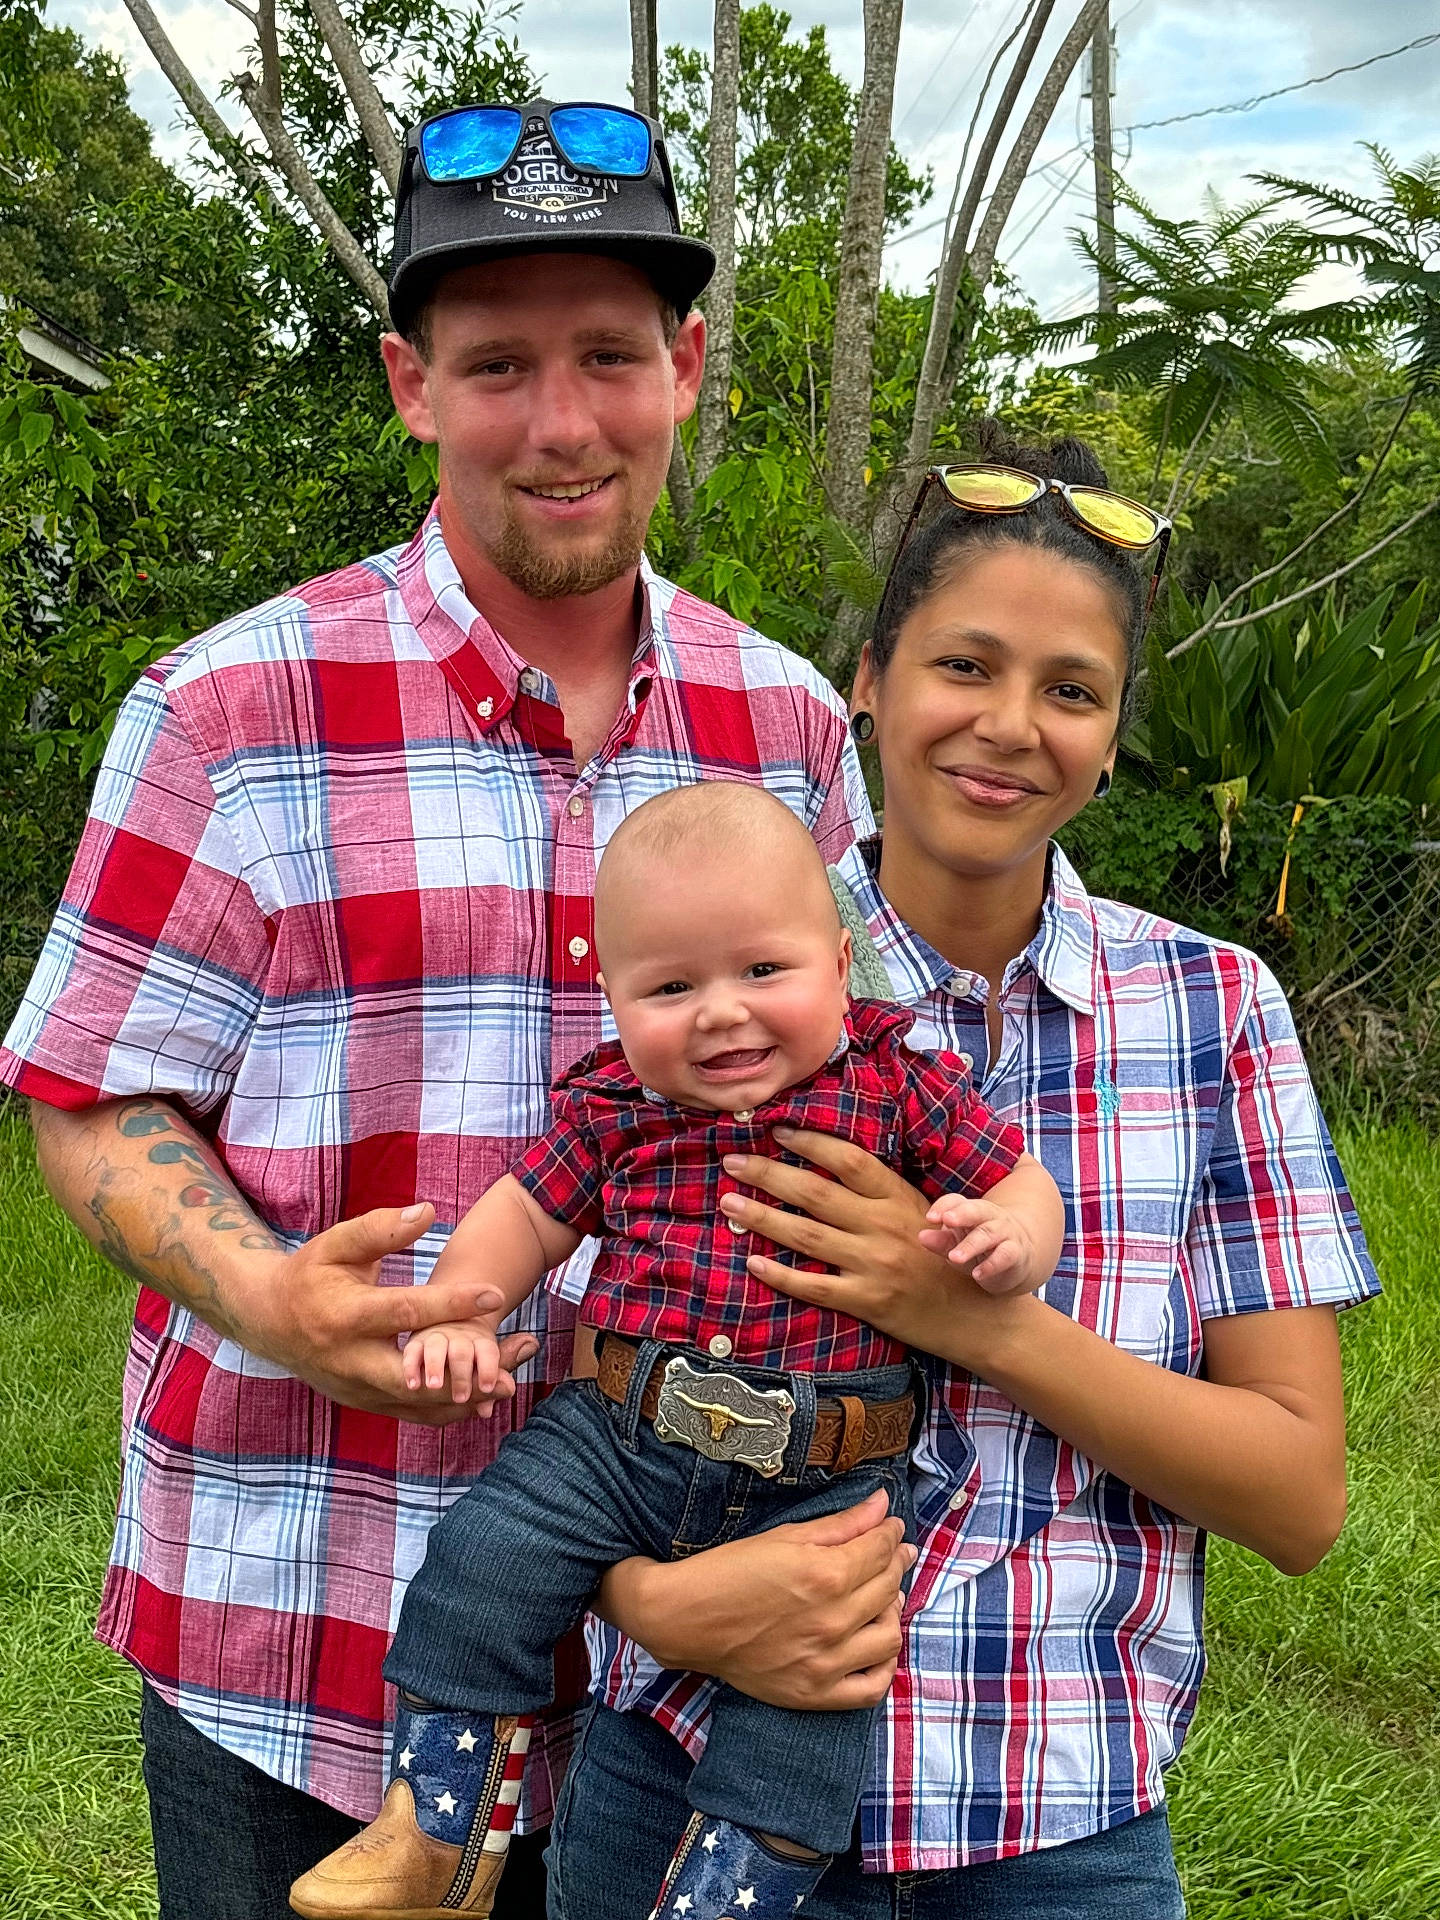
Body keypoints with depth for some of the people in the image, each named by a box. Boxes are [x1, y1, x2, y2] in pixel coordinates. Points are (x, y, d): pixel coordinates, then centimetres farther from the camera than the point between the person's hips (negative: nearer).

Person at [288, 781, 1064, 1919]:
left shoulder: (899, 1085, -4)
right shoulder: (616, 1108, 2)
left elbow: (1023, 1186, 3)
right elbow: (524, 1216, 11)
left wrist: (1007, 1238, -20)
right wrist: (456, 1316, -5)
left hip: (827, 1476, -2)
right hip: (618, 1437, 2)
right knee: (479, 1566, -6)